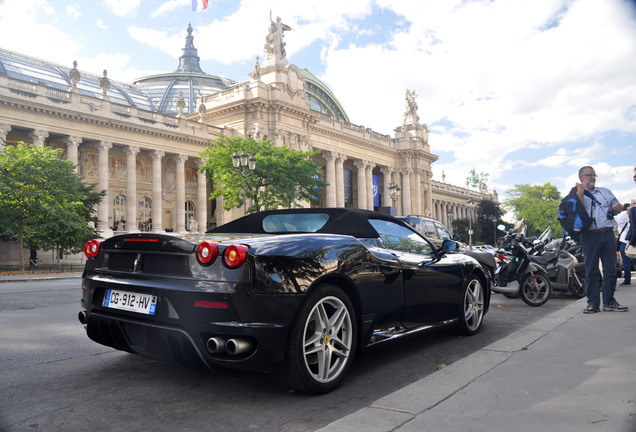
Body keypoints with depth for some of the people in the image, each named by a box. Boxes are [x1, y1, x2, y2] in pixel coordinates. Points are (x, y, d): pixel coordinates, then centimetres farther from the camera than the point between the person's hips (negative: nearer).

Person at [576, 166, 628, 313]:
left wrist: (618, 207, -2)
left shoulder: (606, 192, 21)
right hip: (589, 236, -3)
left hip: (608, 234, 4)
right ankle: (593, 303, 3)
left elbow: (617, 206, 21)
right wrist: (580, 193, -11)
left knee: (610, 269, 2)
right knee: (591, 270, -2)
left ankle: (609, 302, 10)